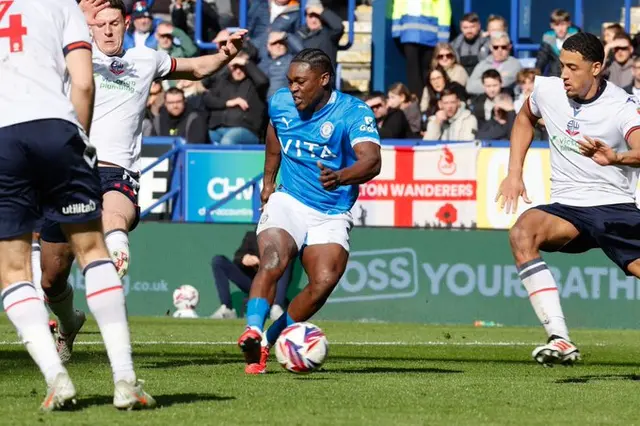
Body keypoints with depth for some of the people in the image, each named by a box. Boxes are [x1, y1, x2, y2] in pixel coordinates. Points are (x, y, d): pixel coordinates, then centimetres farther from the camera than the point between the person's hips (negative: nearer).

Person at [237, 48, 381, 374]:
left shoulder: (354, 112, -14)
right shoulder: (280, 104, 1)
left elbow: (371, 161, -31)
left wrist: (339, 177, -50)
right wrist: (268, 182, 27)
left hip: (332, 215, -2)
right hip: (288, 201, 2)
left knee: (324, 281, -23)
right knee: (273, 262, -28)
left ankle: (271, 339, -6)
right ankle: (252, 333, -38)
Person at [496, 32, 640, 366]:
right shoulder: (547, 91, 2)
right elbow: (524, 119, 25)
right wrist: (514, 173, 15)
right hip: (567, 209, 2)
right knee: (522, 233, -30)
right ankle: (560, 340, -37)